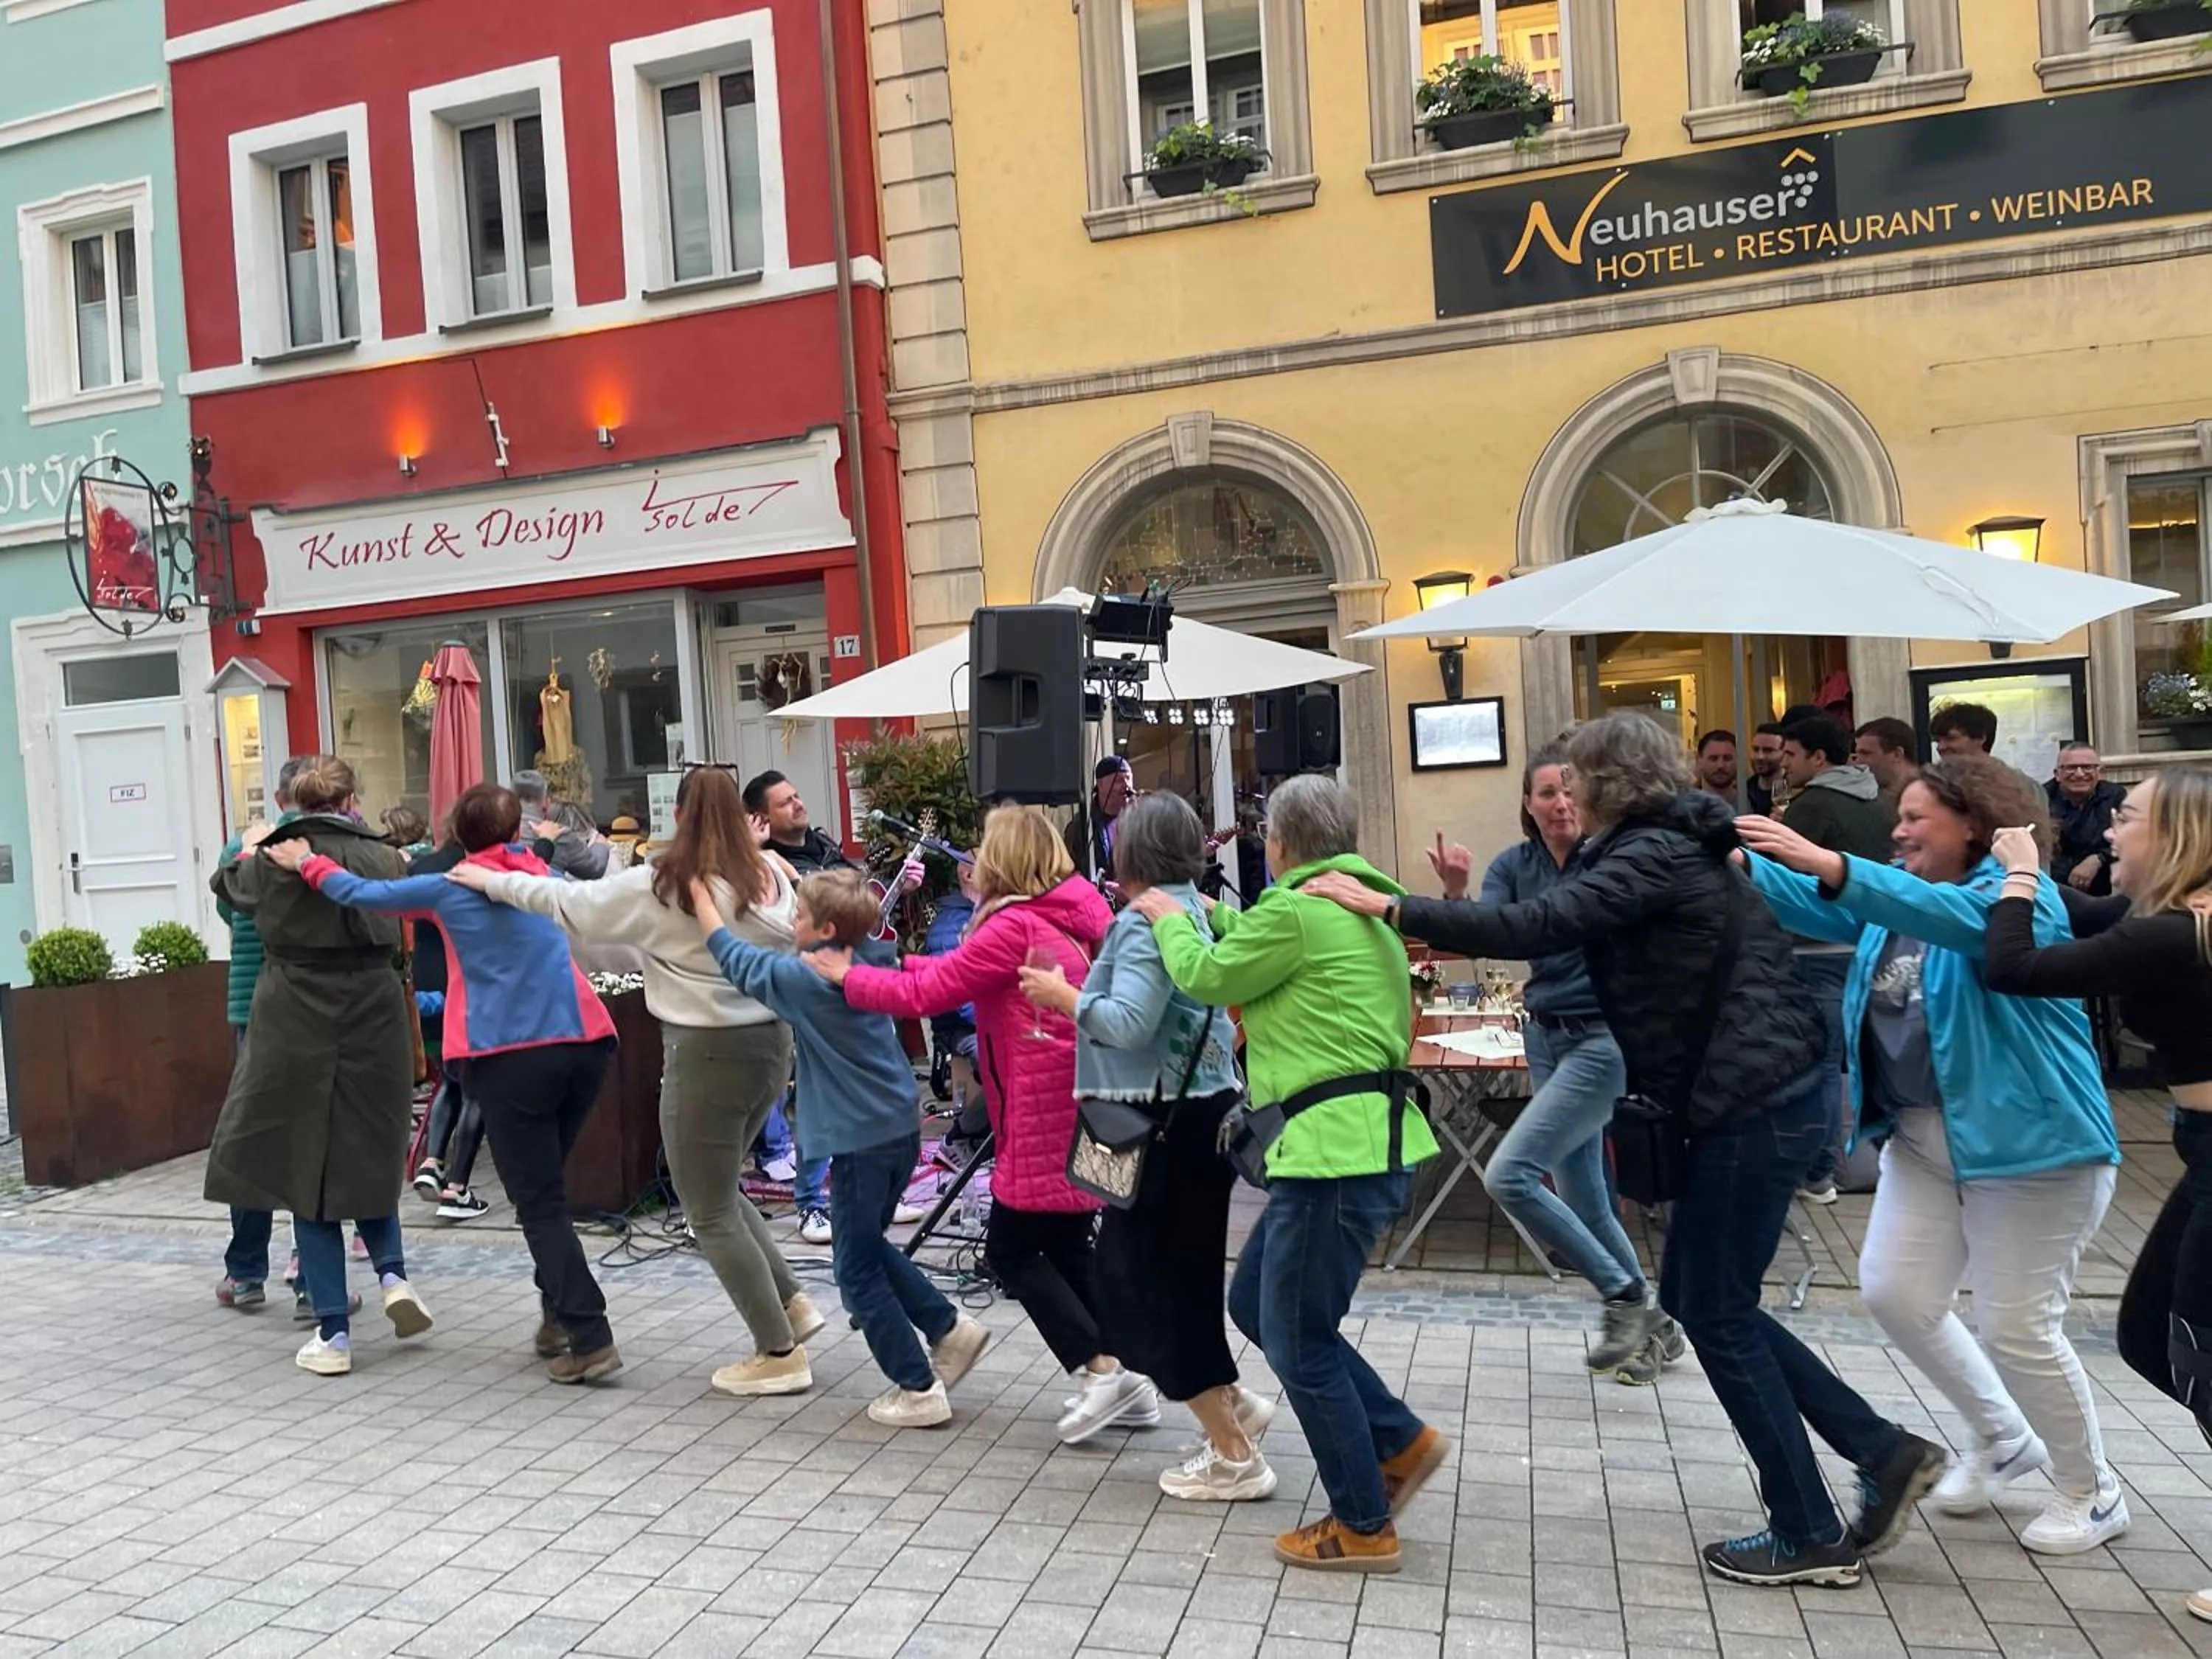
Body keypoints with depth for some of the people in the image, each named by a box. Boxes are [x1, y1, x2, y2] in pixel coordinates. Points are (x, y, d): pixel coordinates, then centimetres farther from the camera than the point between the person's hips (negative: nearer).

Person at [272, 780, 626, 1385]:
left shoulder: (450, 888, 5)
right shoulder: (544, 876, 15)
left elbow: (365, 894, 14)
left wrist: (306, 862, 30)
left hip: (513, 1055, -5)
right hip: (584, 1043, 5)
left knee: (539, 1202, 1)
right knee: (547, 1188, 22)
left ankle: (589, 1338, -7)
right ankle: (560, 1317, 22)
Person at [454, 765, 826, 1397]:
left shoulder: (660, 886, -12)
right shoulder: (770, 880, 3)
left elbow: (573, 903, -2)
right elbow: (788, 950, 9)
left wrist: (494, 882, 11)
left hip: (707, 1052, -7)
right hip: (771, 1042, 7)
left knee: (710, 1214, 7)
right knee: (721, 1190, 25)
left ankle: (780, 1354, 10)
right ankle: (792, 1304, 23)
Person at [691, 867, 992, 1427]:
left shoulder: (808, 979, -17)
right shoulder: (869, 959, 3)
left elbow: (735, 958, -1)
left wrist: (699, 892, 10)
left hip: (862, 1140, -8)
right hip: (899, 1127, 8)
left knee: (858, 1269, 5)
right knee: (868, 1248, 24)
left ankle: (918, 1389, 8)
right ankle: (950, 1329, 22)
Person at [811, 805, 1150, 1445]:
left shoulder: (1014, 928, -17)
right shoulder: (1067, 919, 11)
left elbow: (924, 993, -12)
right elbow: (958, 973, 16)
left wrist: (848, 975, 2)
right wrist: (899, 962, 12)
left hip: (1047, 1115, -9)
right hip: (1075, 1107, 9)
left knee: (1011, 1252, 3)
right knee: (1065, 1248, 16)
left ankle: (1104, 1373, 0)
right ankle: (1123, 1383, 17)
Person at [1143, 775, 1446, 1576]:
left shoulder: (1295, 910, -14)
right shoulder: (1360, 903, 15)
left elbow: (1206, 976, -1)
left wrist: (1171, 920, 17)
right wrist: (1211, 917, 32)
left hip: (1337, 1147, -10)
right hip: (1366, 1139, 10)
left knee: (1298, 1342, 2)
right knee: (1254, 1301, 19)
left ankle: (1364, 1527, 14)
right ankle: (1400, 1442, 23)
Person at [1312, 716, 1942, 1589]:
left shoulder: (1654, 854, -16)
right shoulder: (1672, 847, 15)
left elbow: (1537, 928, -28)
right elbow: (1563, 930, 15)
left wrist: (1392, 909, -25)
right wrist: (1458, 909, 7)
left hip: (1753, 1105, -10)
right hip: (1754, 1097, 10)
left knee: (1717, 1315, 2)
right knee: (1700, 1297, 16)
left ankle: (1810, 1535, 15)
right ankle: (1884, 1450, 21)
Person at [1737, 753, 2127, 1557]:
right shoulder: (1896, 901, 12)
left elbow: (1958, 918, -34)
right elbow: (1810, 903, -1)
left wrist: (1831, 865, -47)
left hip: (2028, 1142, -8)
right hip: (1923, 1138, 8)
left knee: (2018, 1325, -1)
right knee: (1894, 1293, 6)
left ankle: (2093, 1492, 24)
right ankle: (2002, 1436, 30)